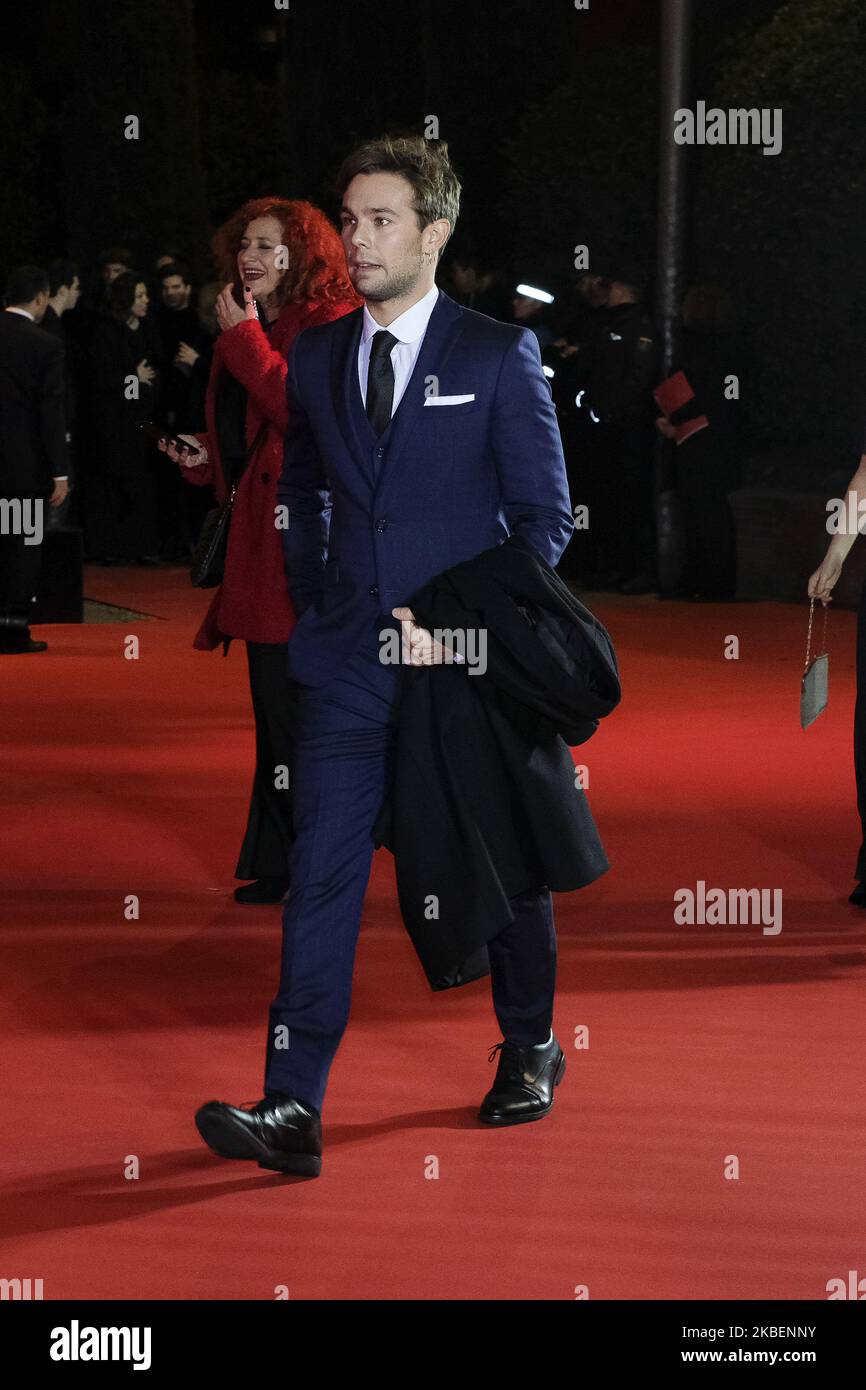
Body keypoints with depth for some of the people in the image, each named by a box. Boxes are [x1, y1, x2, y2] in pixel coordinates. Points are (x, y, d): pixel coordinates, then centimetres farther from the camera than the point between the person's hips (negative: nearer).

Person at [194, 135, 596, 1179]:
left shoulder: (498, 356, -3)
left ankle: (530, 1048, 34)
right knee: (320, 876, -6)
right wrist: (315, 602, 10)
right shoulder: (315, 358, 9)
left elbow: (544, 514, -2)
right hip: (345, 662, 3)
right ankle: (293, 1109, -10)